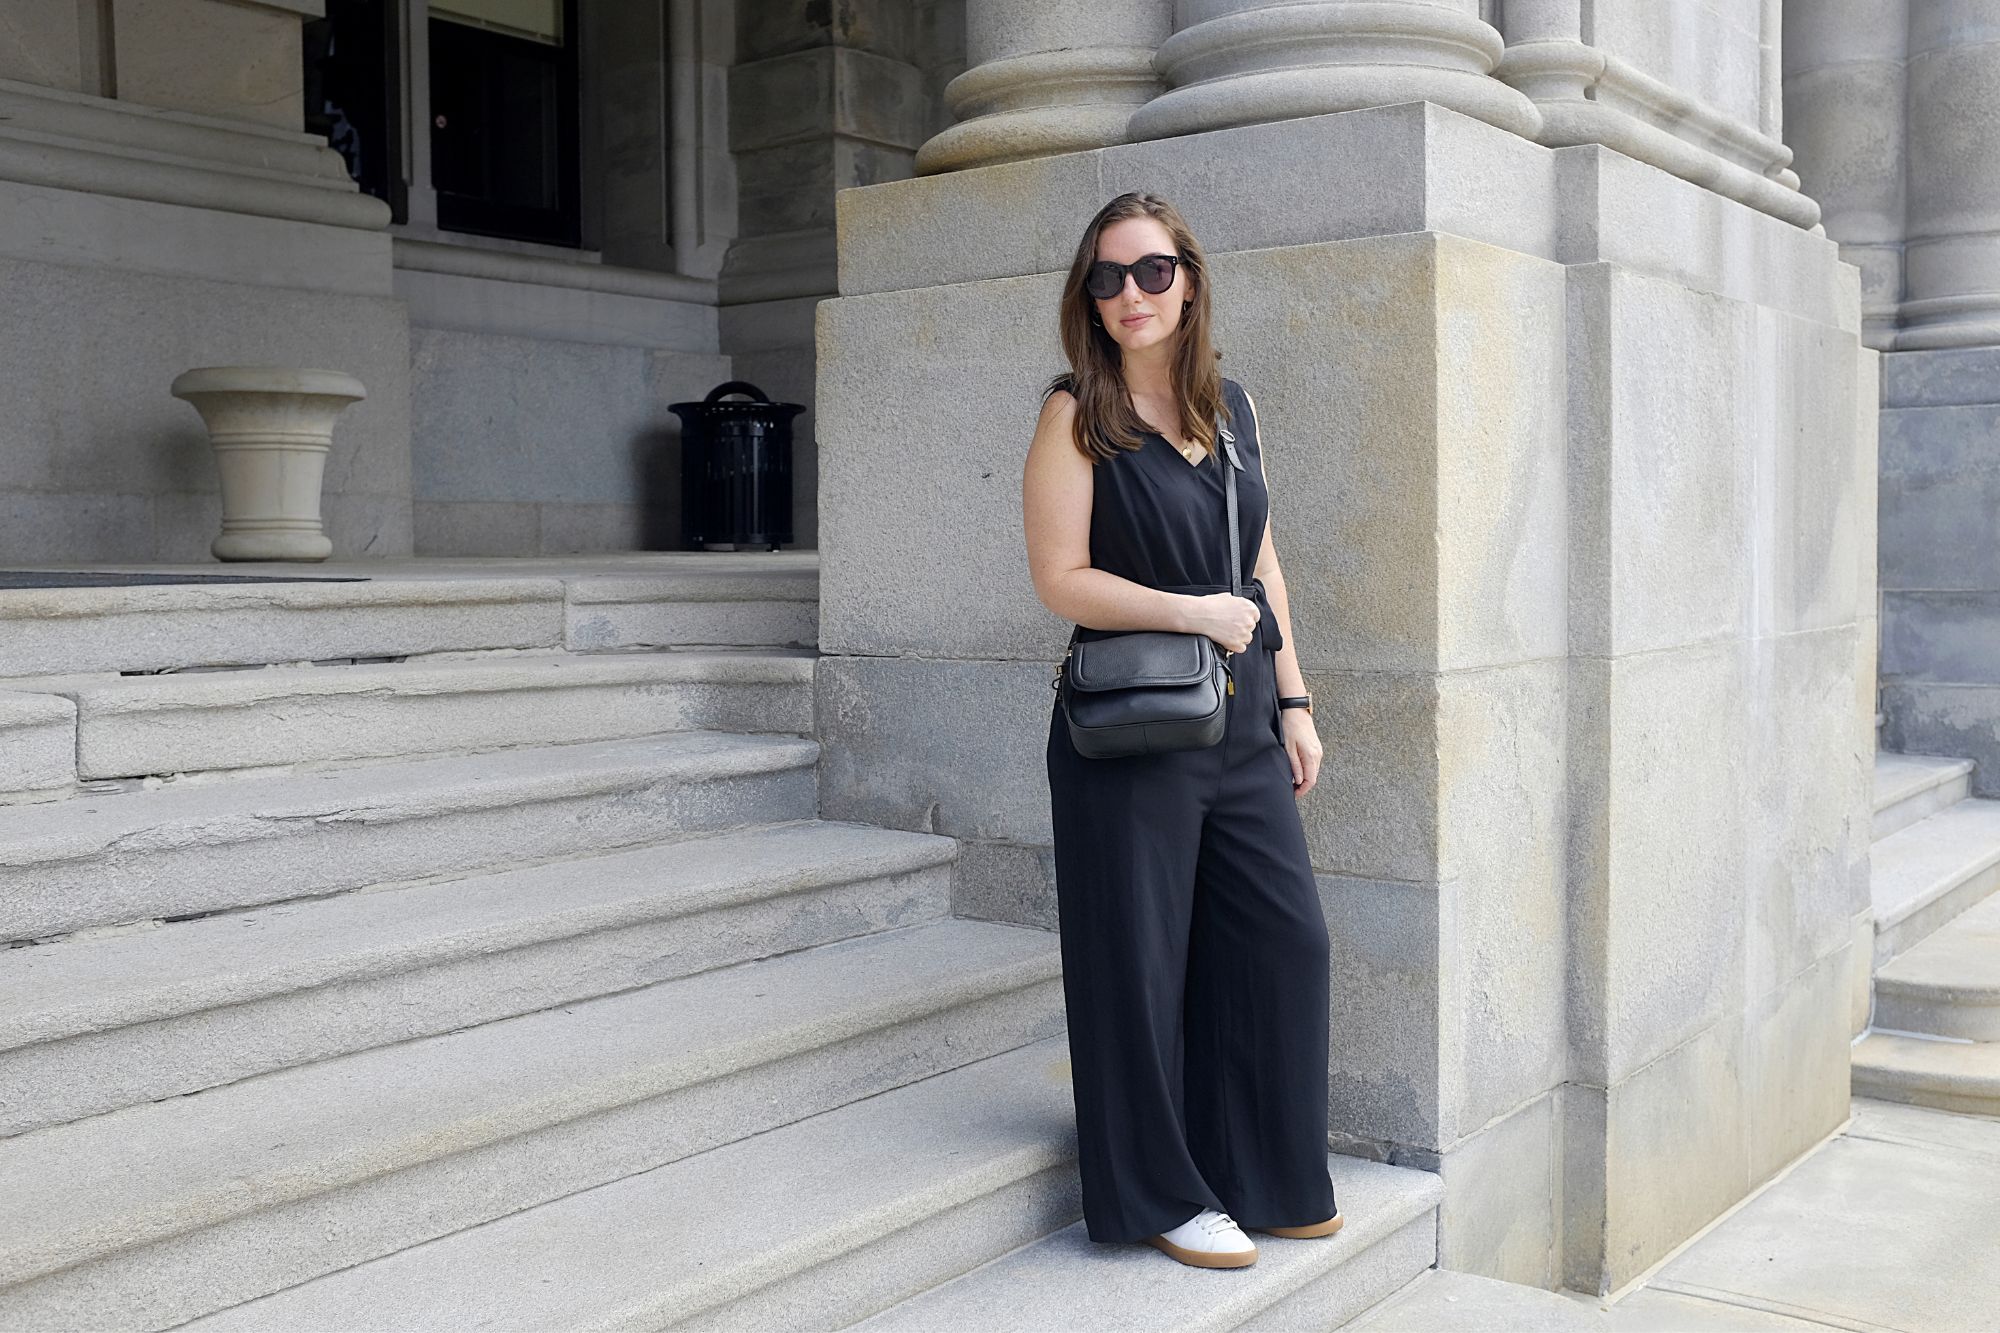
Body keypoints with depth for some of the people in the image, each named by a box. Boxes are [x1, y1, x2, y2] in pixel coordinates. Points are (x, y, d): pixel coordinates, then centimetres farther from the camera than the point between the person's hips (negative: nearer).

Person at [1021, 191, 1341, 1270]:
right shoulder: (1077, 415, -5)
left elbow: (1262, 566, 15)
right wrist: (1194, 612, -15)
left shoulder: (1228, 404, 11)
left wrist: (1292, 703, 11)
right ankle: (1162, 1194, 20)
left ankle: (1266, 1177, 25)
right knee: (1144, 960, 3)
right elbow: (1061, 578, -10)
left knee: (1287, 939, 7)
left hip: (1243, 725, 6)